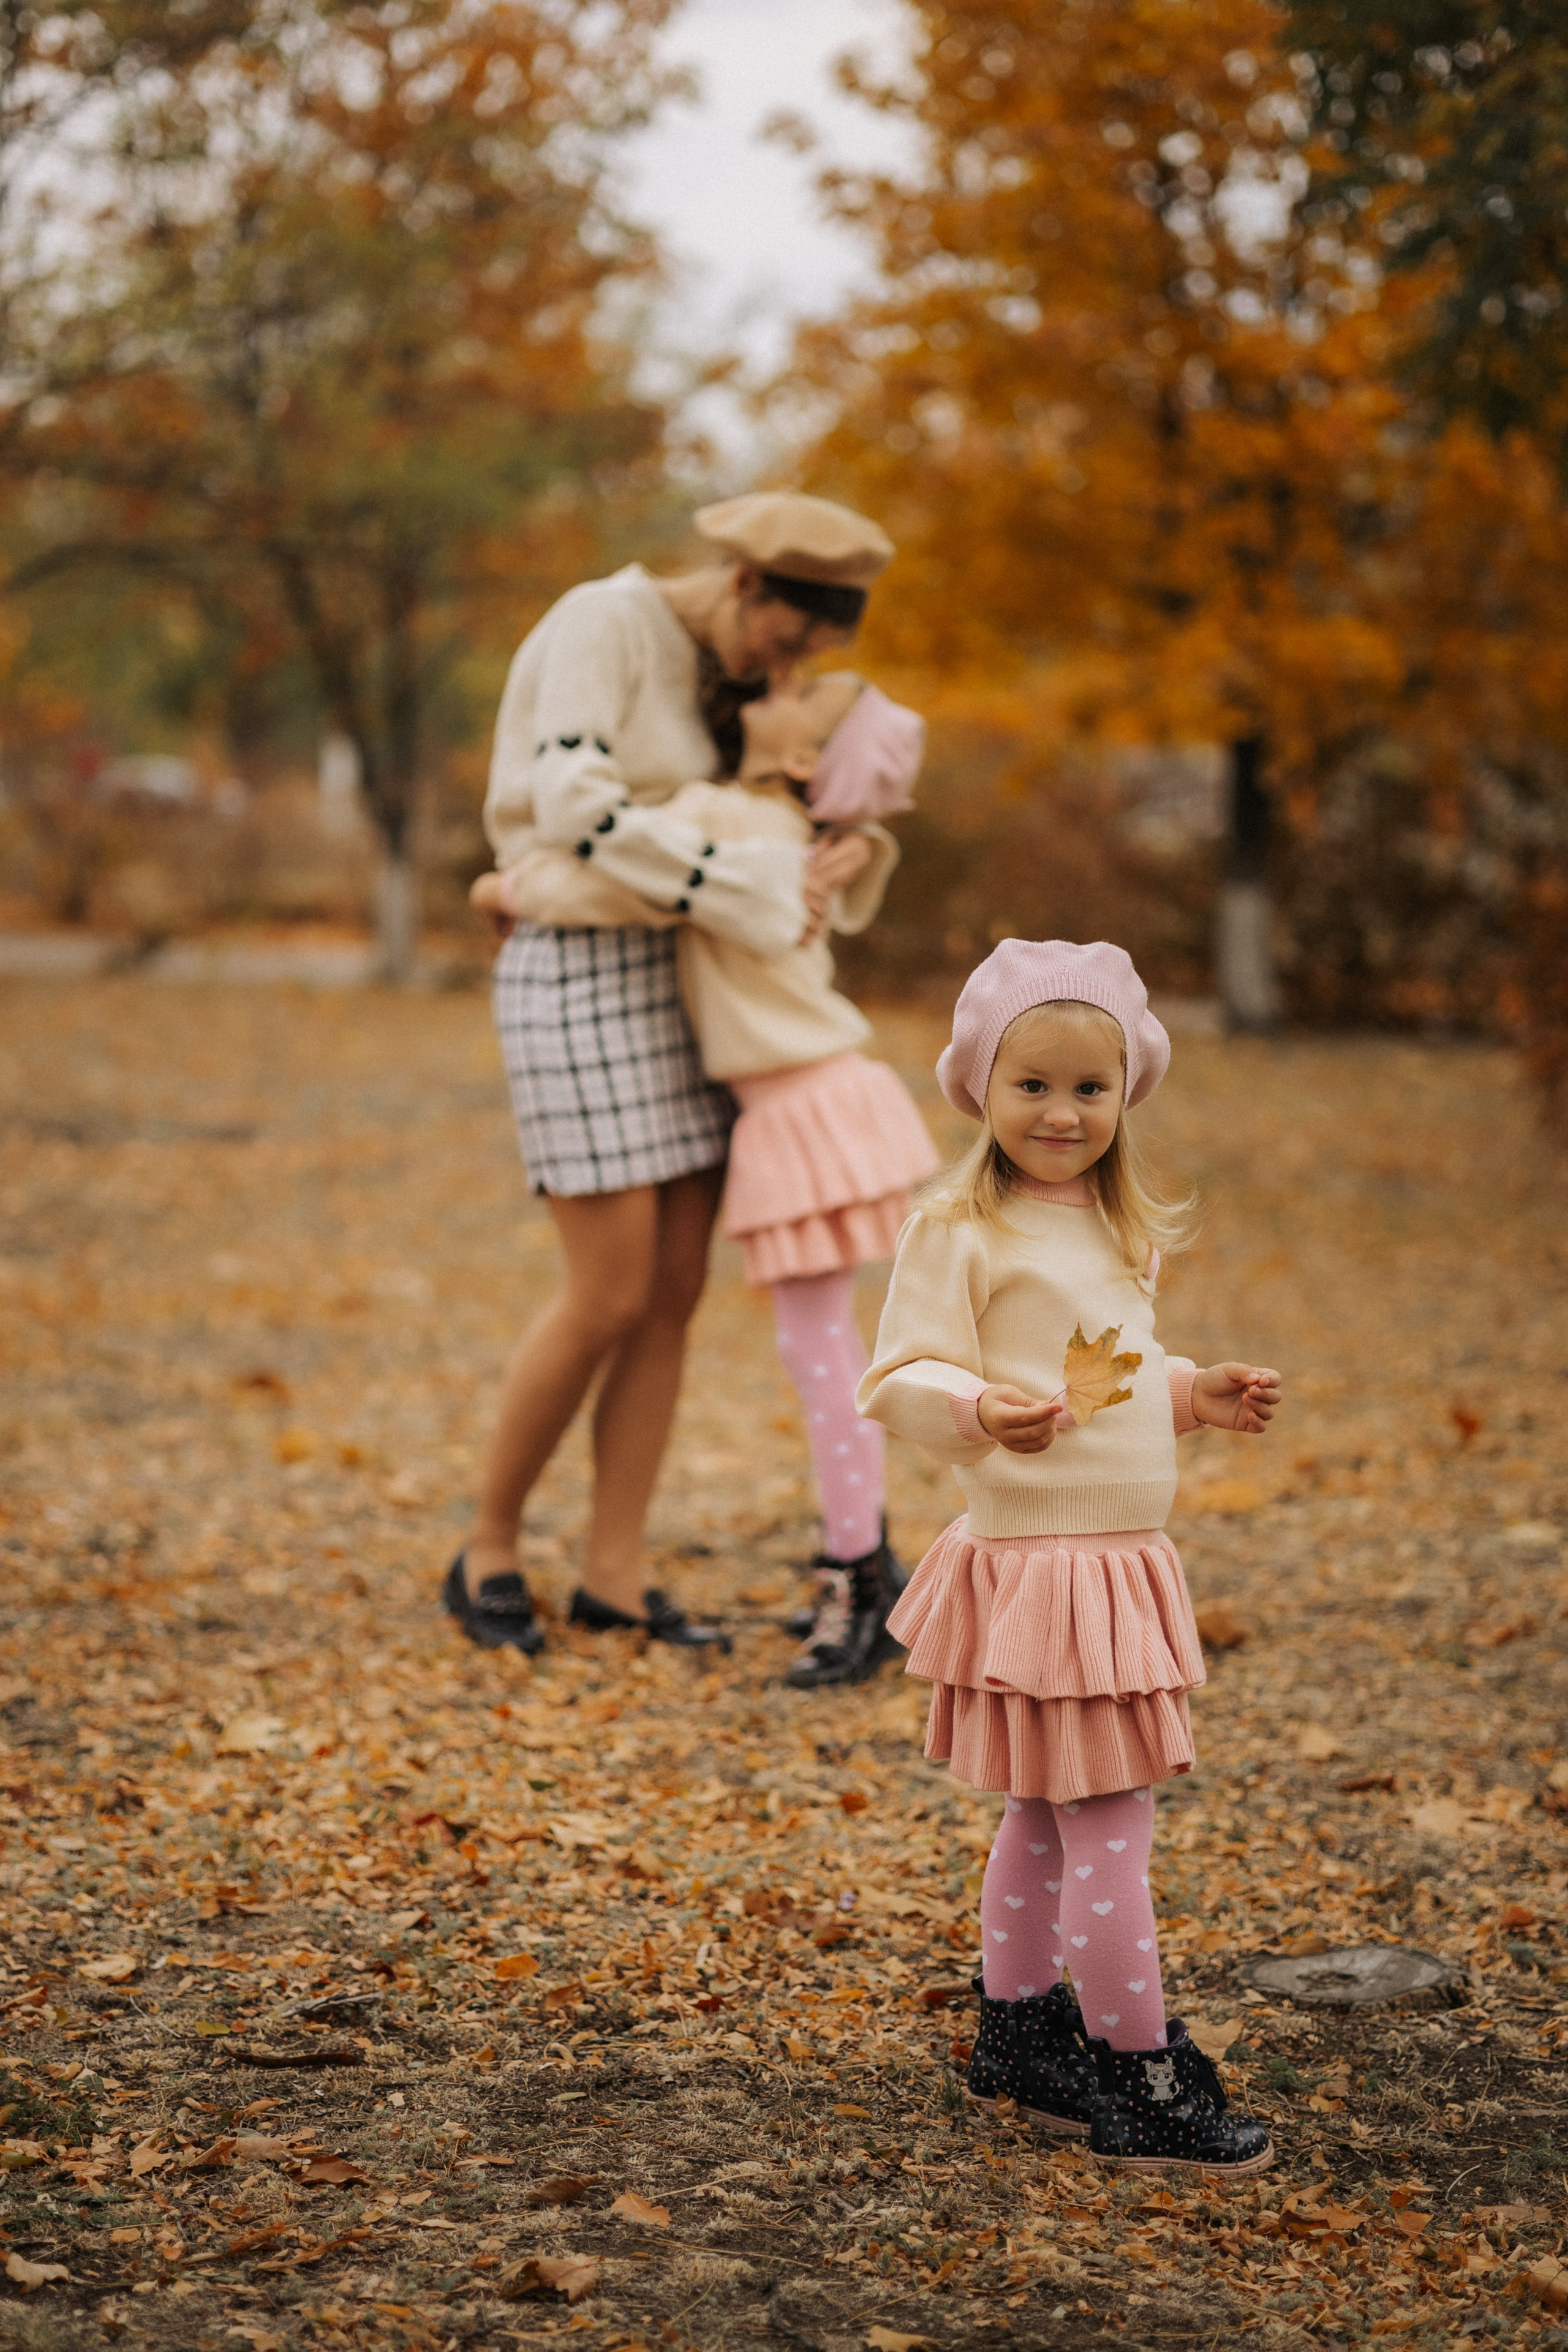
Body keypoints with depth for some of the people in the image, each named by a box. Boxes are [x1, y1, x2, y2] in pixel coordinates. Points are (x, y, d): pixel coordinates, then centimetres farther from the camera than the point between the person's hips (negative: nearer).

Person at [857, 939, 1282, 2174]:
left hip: (1127, 1561, 9)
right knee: (1109, 1821, -7)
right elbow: (903, 1377, -17)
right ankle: (1145, 2083, 0)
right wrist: (982, 1411, -35)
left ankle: (1019, 2027, 31)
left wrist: (1193, 1392, 12)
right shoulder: (961, 1229, -12)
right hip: (1037, 1561, -9)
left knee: (1050, 1814, 19)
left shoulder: (1119, 1234, 14)